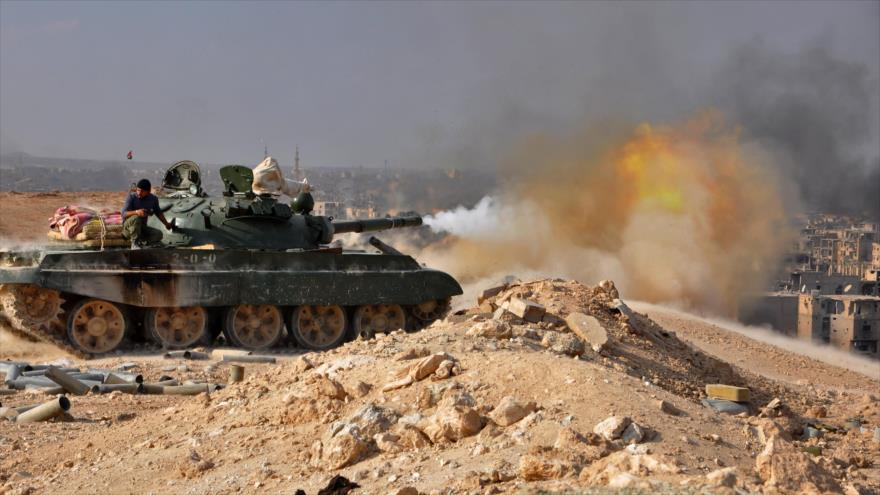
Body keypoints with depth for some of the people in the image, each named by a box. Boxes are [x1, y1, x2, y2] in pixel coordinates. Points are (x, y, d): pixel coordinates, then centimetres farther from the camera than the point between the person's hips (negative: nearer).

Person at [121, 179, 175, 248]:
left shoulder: (153, 199, -4)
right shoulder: (131, 196, -17)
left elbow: (158, 212, 15)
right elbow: (124, 214, -25)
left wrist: (166, 224, 9)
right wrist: (136, 212, -43)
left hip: (142, 228, 4)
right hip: (128, 227, -4)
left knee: (158, 234, -21)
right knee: (136, 218, -37)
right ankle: (135, 243, -24)